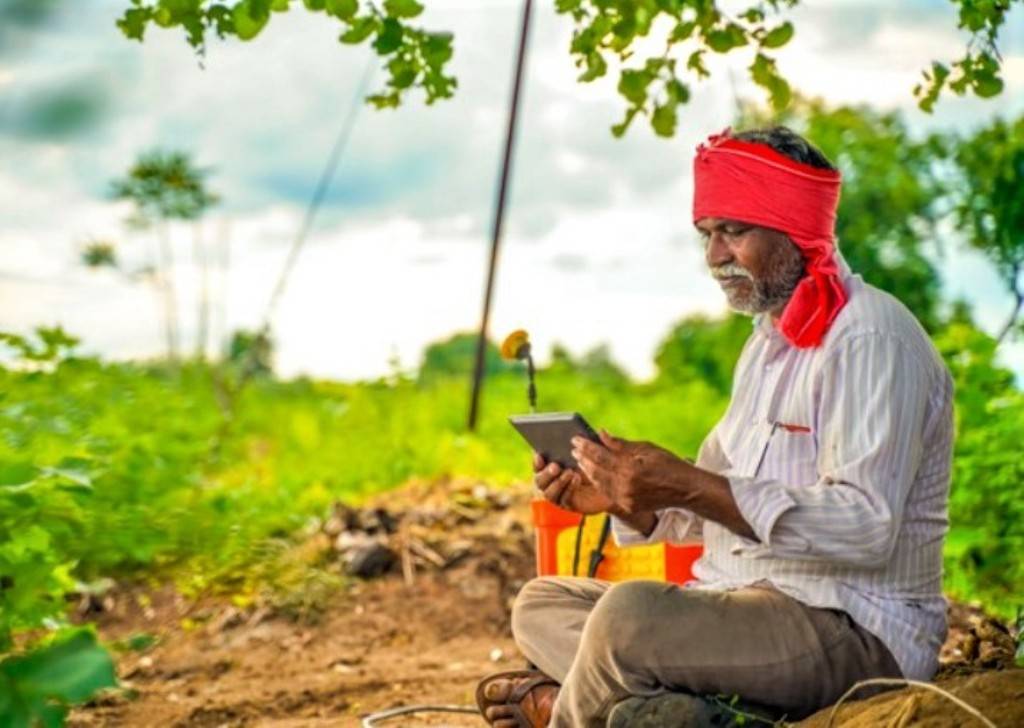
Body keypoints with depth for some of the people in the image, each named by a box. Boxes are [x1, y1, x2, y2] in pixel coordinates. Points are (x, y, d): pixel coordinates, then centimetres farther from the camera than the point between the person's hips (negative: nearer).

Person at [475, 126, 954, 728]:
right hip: (749, 607, 10)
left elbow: (867, 526, -25)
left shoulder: (870, 339, -13)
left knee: (630, 614, -32)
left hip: (854, 629, -10)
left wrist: (690, 485, -28)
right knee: (541, 604, 8)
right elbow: (710, 514, 17)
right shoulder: (770, 341, 17)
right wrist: (622, 498, -3)